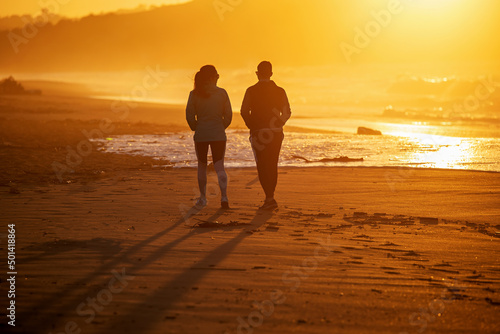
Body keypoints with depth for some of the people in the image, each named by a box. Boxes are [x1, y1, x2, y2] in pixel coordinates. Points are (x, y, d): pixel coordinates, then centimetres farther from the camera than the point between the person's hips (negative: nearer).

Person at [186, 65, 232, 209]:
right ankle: (224, 196, -15)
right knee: (219, 167, 2)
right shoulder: (222, 93, -3)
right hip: (219, 135, 0)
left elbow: (189, 115, -3)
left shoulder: (195, 94, -4)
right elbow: (228, 115, -1)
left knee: (202, 166, 16)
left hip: (201, 135, 0)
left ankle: (203, 198, 23)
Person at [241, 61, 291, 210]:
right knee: (272, 166, 12)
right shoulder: (280, 91, 3)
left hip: (259, 132, -3)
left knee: (262, 166, -1)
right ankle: (270, 197, 15)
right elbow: (287, 112, 2)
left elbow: (244, 111, -9)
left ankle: (270, 198, -12)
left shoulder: (251, 91, -5)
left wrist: (251, 126, 6)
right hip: (276, 133, 3)